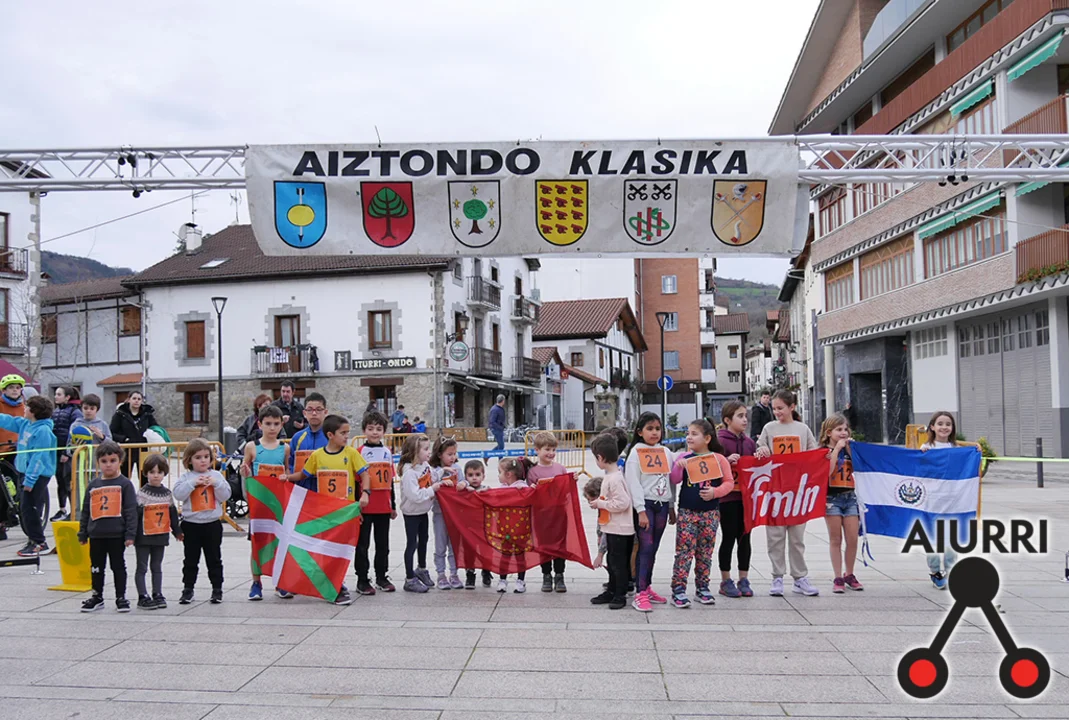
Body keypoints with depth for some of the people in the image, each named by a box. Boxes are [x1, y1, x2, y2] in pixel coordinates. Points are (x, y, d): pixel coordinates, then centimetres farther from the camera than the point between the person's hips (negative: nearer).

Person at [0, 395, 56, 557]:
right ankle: (33, 539, 26)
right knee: (24, 508, 15)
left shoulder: (43, 431, -19)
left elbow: (39, 457, -22)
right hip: (27, 472, 9)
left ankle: (39, 543, 1)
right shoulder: (25, 424, 7)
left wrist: (30, 480, -21)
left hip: (39, 475, -9)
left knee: (29, 508, -7)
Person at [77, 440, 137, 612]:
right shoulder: (93, 485, 8)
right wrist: (82, 533, 11)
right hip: (96, 535, 4)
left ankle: (121, 597, 15)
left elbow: (131, 511, -7)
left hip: (117, 535, -4)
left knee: (118, 566, 6)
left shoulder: (125, 484, -4)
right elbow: (85, 511, 14)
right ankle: (97, 597, 26)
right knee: (96, 567, 13)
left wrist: (130, 534, -12)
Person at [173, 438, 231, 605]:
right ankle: (188, 589, 19)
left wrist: (216, 483, -16)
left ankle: (217, 589, 16)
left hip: (212, 524, 0)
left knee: (214, 559, 8)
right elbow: (178, 494, -13)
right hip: (191, 524, 0)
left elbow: (225, 496, -2)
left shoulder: (216, 475, 3)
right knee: (191, 559, 9)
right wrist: (193, 482, -22)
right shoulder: (186, 477, 0)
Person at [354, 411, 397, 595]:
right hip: (365, 507, -5)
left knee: (383, 544, 13)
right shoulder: (360, 452, -6)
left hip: (383, 507, 5)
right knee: (363, 544, 3)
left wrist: (393, 505, 15)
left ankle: (381, 576, 24)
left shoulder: (388, 452, 9)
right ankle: (362, 580, 11)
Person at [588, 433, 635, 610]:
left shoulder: (614, 478, -22)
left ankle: (620, 595, 11)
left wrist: (600, 504, -18)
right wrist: (599, 502, 7)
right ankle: (611, 592, 29)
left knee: (619, 563, 1)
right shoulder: (610, 475, 9)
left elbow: (623, 503, -27)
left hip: (619, 529, -10)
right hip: (612, 528, 10)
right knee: (612, 562, 18)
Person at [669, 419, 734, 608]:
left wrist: (715, 492, -15)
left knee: (705, 552, 9)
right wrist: (679, 467, -17)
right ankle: (678, 590, -2)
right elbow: (675, 480, 1)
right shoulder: (684, 458, 3)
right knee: (684, 550, -5)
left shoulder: (719, 458, 0)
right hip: (687, 512, -1)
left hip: (710, 512, 1)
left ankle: (702, 588, 21)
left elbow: (729, 482, 1)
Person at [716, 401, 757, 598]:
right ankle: (725, 581, 13)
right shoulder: (719, 440, -7)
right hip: (727, 498, -5)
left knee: (745, 538, 9)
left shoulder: (749, 441, 11)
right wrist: (727, 460, -26)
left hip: (746, 496, 5)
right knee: (728, 538, 2)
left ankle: (743, 580, 19)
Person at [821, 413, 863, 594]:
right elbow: (827, 471, -18)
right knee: (836, 540, 1)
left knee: (852, 539, 2)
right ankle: (838, 578, 6)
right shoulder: (824, 451, -1)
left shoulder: (848, 449, 12)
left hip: (850, 496, 4)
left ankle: (849, 575, 18)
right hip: (832, 497, -4)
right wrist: (837, 448, -14)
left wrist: (850, 448, -5)